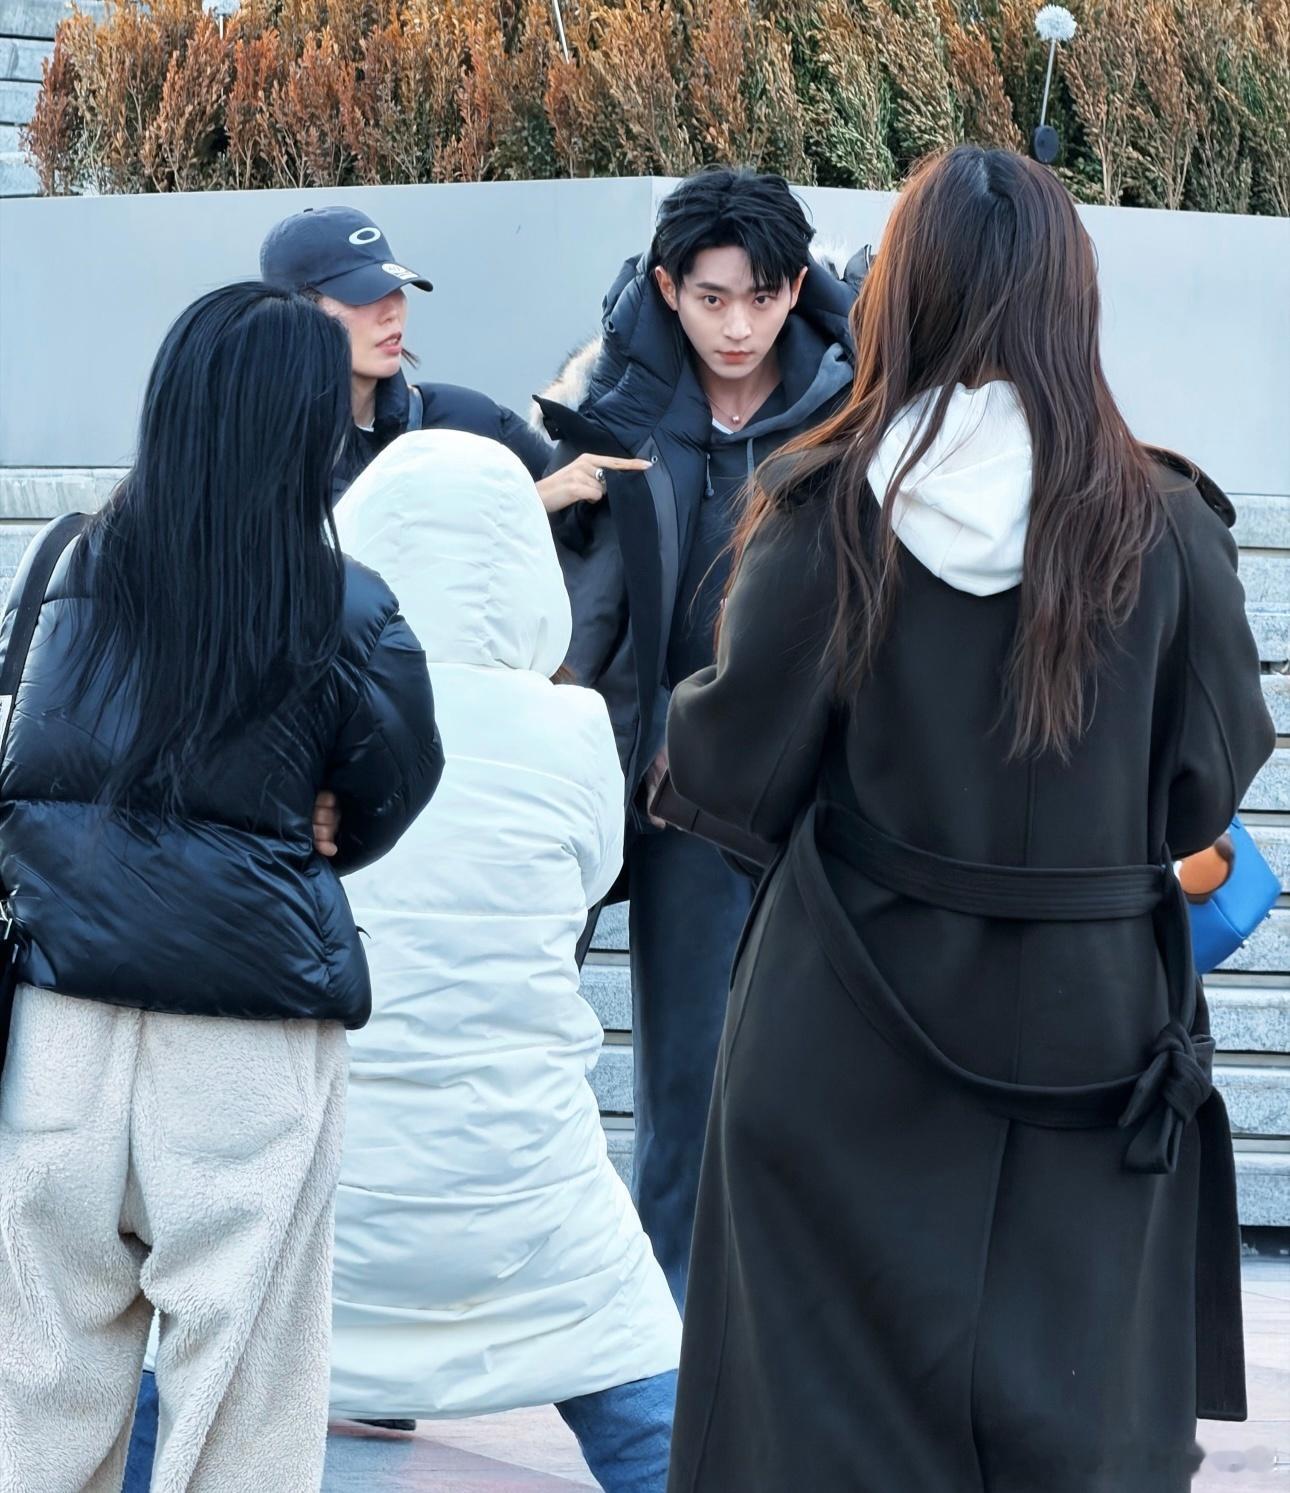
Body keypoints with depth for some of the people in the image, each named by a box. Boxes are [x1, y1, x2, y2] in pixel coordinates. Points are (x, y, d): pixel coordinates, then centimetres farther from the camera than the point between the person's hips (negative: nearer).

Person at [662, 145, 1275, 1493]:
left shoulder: (829, 509, -9)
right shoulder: (1164, 528, -7)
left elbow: (735, 770, -6)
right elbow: (1205, 794, -1)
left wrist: (684, 727, 16)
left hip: (849, 1039, 0)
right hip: (1090, 1023, 0)